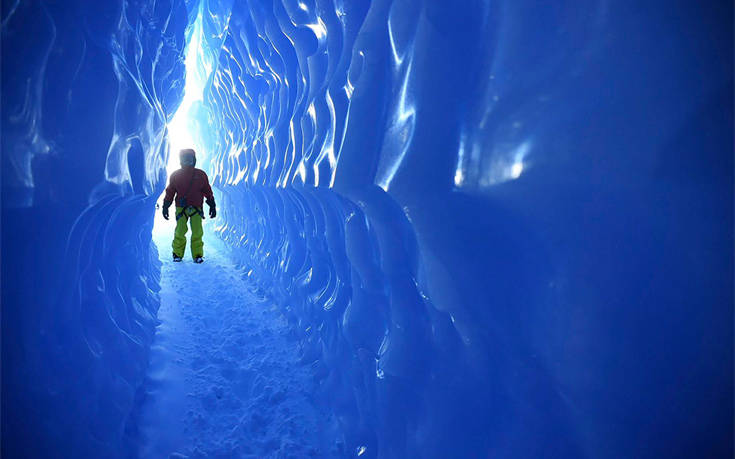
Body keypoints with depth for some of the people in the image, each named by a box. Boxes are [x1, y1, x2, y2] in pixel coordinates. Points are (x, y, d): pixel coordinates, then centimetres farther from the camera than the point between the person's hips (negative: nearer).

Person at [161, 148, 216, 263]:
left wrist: (212, 206, 8)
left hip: (196, 209, 0)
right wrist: (165, 208, 8)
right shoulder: (175, 175, 8)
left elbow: (208, 192, 11)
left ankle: (197, 255, 4)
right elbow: (169, 193, 12)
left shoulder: (201, 175, 7)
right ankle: (177, 254, 12)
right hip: (181, 209, 0)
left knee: (197, 233, -5)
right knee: (180, 232, -3)